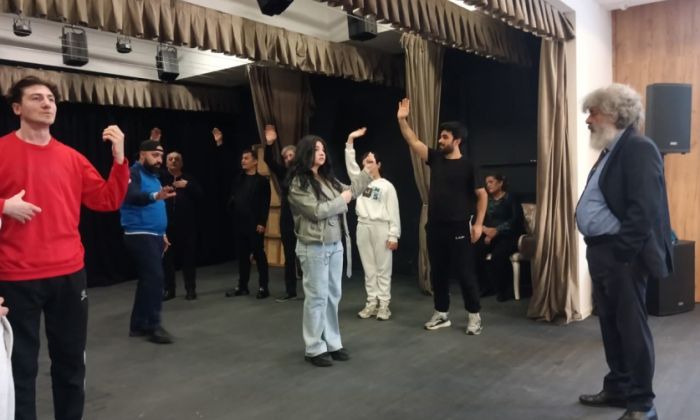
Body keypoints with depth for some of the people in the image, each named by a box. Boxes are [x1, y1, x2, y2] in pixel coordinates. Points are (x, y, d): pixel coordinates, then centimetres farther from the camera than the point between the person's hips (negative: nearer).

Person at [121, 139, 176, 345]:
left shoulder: (153, 177, 19)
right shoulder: (134, 173, -9)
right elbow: (132, 196, -30)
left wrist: (162, 234, 22)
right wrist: (155, 196, -48)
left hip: (153, 236, 9)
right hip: (140, 236, -9)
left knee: (148, 279, 11)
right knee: (155, 278, -14)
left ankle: (138, 325, 20)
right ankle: (153, 326, -6)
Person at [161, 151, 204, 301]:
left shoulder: (189, 179, 9)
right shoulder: (161, 178, 8)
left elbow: (201, 196, -1)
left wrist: (187, 186, -11)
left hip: (187, 225, 0)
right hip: (167, 224, 0)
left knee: (188, 258, 3)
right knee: (167, 258, 4)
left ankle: (190, 289, 12)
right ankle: (169, 289, 16)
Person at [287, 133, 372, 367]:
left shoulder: (328, 178, 12)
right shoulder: (298, 183, -11)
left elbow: (350, 191, 22)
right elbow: (317, 211, -18)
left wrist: (368, 173, 18)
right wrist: (341, 199, -7)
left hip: (335, 244, 8)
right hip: (314, 247, -8)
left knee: (333, 296, 13)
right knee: (317, 297, -1)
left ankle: (332, 343, 24)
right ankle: (314, 349, 11)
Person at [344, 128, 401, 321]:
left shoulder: (387, 186, -1)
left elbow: (393, 212, -4)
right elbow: (350, 163, 6)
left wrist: (393, 235, -10)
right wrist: (351, 140, -2)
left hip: (381, 227, -4)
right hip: (363, 227, 5)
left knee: (383, 268, 1)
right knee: (368, 268, 9)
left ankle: (383, 304, 7)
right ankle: (372, 302, 16)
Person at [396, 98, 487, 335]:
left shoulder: (467, 166, -6)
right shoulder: (435, 158, 7)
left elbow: (482, 195, -5)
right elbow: (413, 142, 4)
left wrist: (478, 223, -12)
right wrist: (402, 119, -6)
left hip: (458, 228, -5)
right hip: (435, 227, 6)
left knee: (464, 273, 1)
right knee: (438, 273, 12)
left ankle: (474, 316, 15)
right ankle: (441, 314, 25)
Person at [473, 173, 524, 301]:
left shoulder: (510, 198, 2)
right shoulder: (487, 200, 18)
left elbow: (516, 219, -10)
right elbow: (482, 219, 8)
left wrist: (497, 230, -21)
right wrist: (487, 232, -14)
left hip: (509, 236, -5)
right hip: (491, 235, 5)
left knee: (498, 255, -35)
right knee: (475, 251, -24)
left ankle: (505, 289, -16)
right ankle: (485, 286, -10)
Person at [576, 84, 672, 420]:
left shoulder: (639, 149, -13)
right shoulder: (610, 150, 16)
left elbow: (644, 209, -21)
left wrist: (620, 252, -21)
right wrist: (598, 249, 14)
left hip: (622, 255, -9)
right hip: (601, 251, 9)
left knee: (631, 327, 2)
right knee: (611, 325, 17)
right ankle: (618, 388, 32)